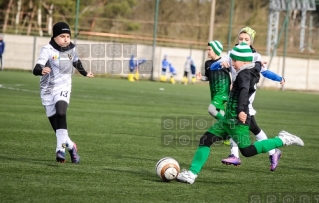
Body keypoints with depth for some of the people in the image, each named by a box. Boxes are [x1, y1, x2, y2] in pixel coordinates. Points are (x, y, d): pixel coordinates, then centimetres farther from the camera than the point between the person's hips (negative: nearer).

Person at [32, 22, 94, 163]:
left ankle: (60, 149, -23)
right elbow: (36, 69, -27)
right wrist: (41, 70, -50)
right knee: (54, 121, 4)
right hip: (47, 88, -1)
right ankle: (70, 146, 25)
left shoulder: (71, 49, 0)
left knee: (61, 113, -24)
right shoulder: (48, 50, -15)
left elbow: (76, 62, 24)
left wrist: (85, 73, 39)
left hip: (63, 87, 1)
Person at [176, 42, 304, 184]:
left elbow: (244, 91, -34)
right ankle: (192, 173, 5)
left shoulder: (244, 74, -16)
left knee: (247, 151, -9)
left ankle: (282, 140, -1)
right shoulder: (252, 70, 10)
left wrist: (241, 110, -49)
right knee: (205, 140, 5)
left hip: (237, 120, -10)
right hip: (229, 118, 10)